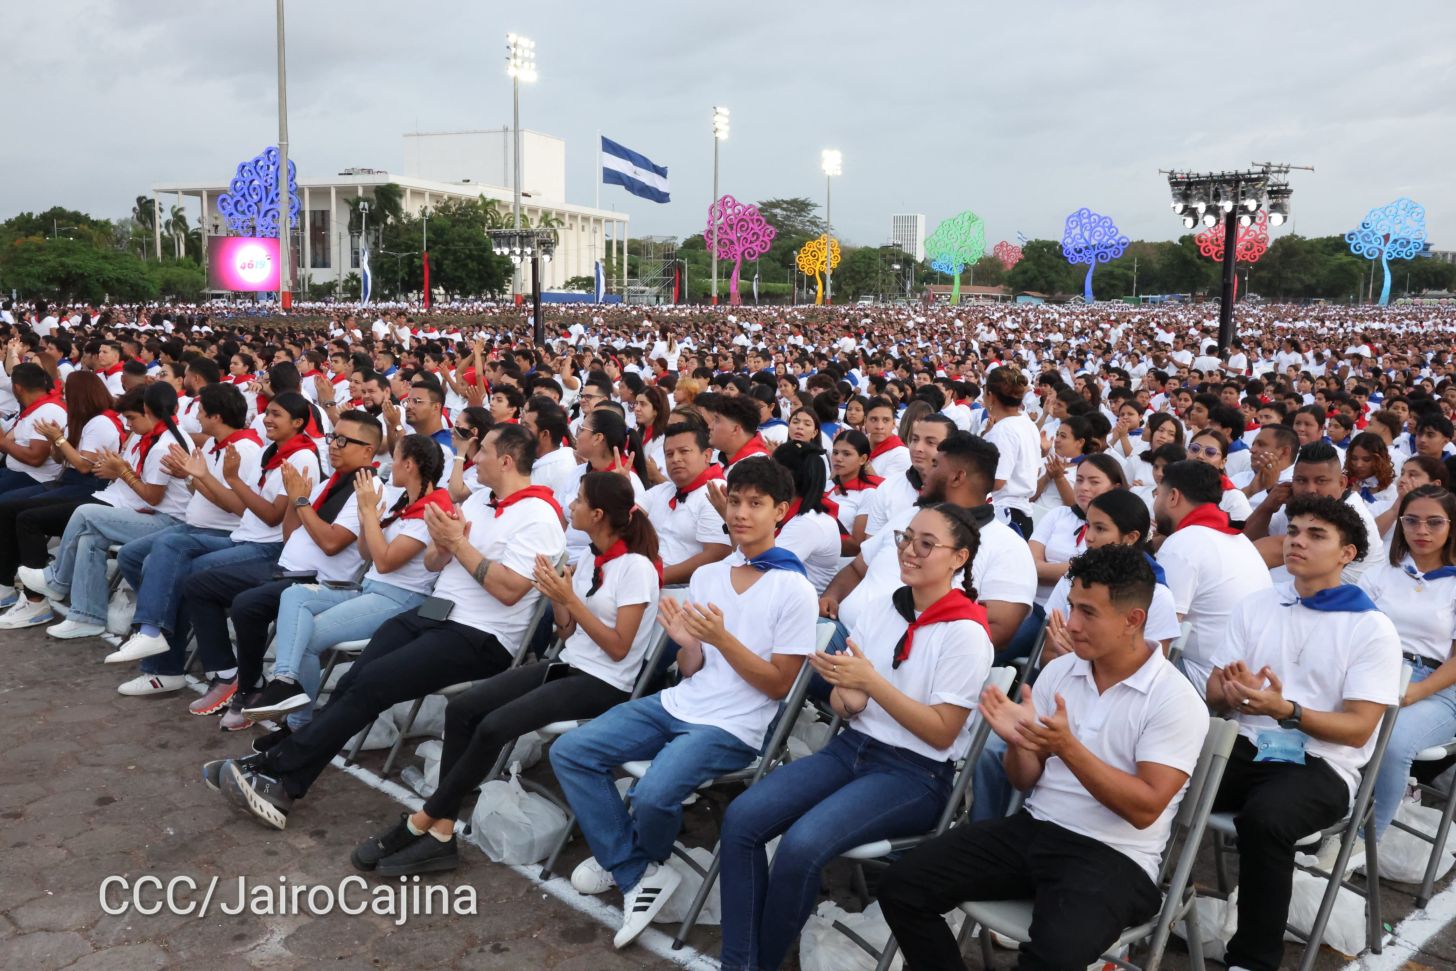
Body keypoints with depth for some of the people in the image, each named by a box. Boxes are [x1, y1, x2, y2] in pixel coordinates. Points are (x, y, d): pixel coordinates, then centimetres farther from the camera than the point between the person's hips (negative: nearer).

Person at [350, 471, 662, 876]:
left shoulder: (637, 568, -13)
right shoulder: (588, 558, 10)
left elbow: (619, 649, -16)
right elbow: (568, 633, 14)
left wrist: (570, 598, -19)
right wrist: (555, 596, -4)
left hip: (603, 685, -8)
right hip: (565, 666, 8)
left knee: (493, 727, -23)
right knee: (462, 708, -11)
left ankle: (421, 823, -5)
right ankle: (442, 833, -12)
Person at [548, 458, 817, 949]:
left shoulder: (795, 590, -9)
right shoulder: (706, 575, 9)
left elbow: (780, 686, -9)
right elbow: (691, 671, 11)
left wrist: (721, 638, -20)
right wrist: (686, 642, -12)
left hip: (734, 727, -6)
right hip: (677, 705, 7)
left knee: (652, 794, -28)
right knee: (569, 752, -5)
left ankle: (637, 860, 11)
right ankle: (639, 875, 0)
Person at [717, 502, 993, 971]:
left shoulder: (965, 633, -11)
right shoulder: (883, 604, 6)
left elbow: (941, 732, -13)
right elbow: (844, 703, 11)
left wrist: (871, 681, -21)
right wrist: (846, 700, -14)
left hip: (915, 775, -6)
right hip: (851, 747, 6)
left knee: (801, 844, -28)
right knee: (741, 818, -15)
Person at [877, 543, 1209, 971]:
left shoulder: (1176, 700, -9)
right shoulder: (1058, 670, 6)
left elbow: (1145, 809, -15)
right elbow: (1025, 782, 10)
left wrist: (1067, 747, -25)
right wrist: (1017, 741, -12)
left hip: (1113, 855, -5)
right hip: (1033, 828, 5)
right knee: (901, 885, -10)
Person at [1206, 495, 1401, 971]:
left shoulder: (1373, 628, -2)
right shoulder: (1255, 606, 10)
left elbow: (1358, 729, -8)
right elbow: (1214, 694, 10)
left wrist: (1284, 709, -25)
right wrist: (1235, 692, -15)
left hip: (1322, 766, -3)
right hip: (1248, 746, 4)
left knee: (1263, 819, -36)